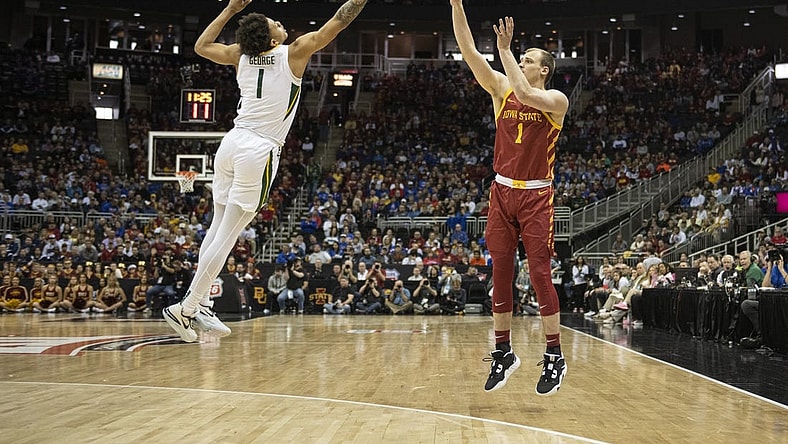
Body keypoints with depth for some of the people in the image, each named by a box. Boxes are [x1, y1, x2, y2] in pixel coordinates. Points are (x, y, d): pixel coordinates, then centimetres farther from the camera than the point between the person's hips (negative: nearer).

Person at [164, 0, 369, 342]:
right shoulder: (294, 53, -4)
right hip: (260, 151, -6)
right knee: (227, 235, -4)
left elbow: (201, 46, 27)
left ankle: (199, 303, 16)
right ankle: (185, 308, -4)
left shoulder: (240, 55, 9)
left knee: (218, 226, 14)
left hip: (232, 143, 6)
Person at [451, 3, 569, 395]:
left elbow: (525, 95, -26)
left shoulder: (556, 100, -4)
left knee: (540, 275, -5)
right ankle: (503, 353, 13)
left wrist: (505, 49, -19)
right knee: (500, 275, 5)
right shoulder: (502, 90, 8)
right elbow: (468, 52, -2)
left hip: (536, 195, -4)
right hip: (502, 191, 5)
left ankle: (554, 357, 2)